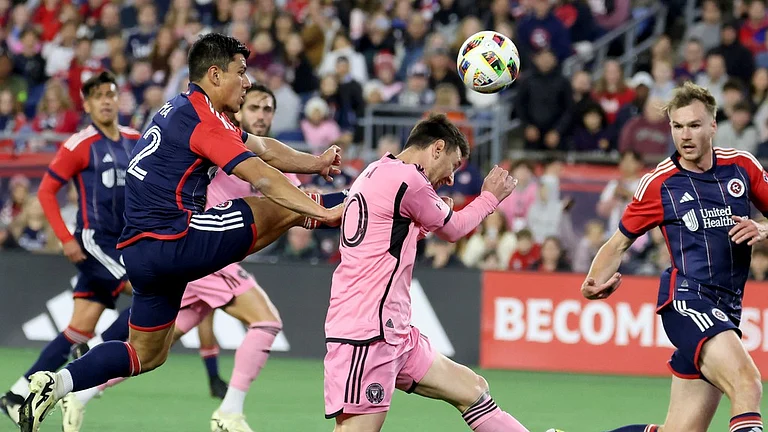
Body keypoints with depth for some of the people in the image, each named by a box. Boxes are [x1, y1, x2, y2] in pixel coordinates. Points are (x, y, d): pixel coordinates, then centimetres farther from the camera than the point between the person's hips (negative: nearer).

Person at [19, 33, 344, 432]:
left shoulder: (182, 111, 19)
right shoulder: (203, 119, -12)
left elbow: (263, 148, 22)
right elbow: (262, 177, -19)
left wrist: (315, 163, 13)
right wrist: (321, 212, -20)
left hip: (140, 250, 10)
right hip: (176, 240, -10)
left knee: (146, 355, 18)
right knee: (288, 205, -7)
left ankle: (54, 384, 7)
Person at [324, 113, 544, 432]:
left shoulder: (378, 173, 19)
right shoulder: (408, 178, -12)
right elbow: (453, 230, 4)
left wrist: (433, 217, 25)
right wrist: (490, 196, 20)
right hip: (365, 334, -11)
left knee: (472, 391, 11)